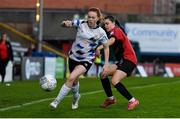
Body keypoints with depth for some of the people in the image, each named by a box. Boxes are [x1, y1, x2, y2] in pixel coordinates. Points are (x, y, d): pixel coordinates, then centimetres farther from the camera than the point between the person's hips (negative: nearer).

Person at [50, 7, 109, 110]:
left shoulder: (101, 32, -12)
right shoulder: (81, 24, -9)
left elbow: (106, 47, 0)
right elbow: (66, 24, -7)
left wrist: (106, 64, -5)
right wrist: (66, 23, -33)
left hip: (87, 60, -3)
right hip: (74, 56, 3)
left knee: (71, 78, -23)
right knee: (74, 81, 19)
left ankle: (56, 101, -16)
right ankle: (76, 97, 53)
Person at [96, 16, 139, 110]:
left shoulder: (116, 30, -10)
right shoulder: (111, 33, 19)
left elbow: (112, 40, -30)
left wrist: (99, 47, -44)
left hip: (129, 60, -9)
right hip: (122, 61, 9)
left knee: (114, 81, -21)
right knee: (103, 74, 3)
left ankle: (132, 101, -13)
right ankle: (110, 98, 15)